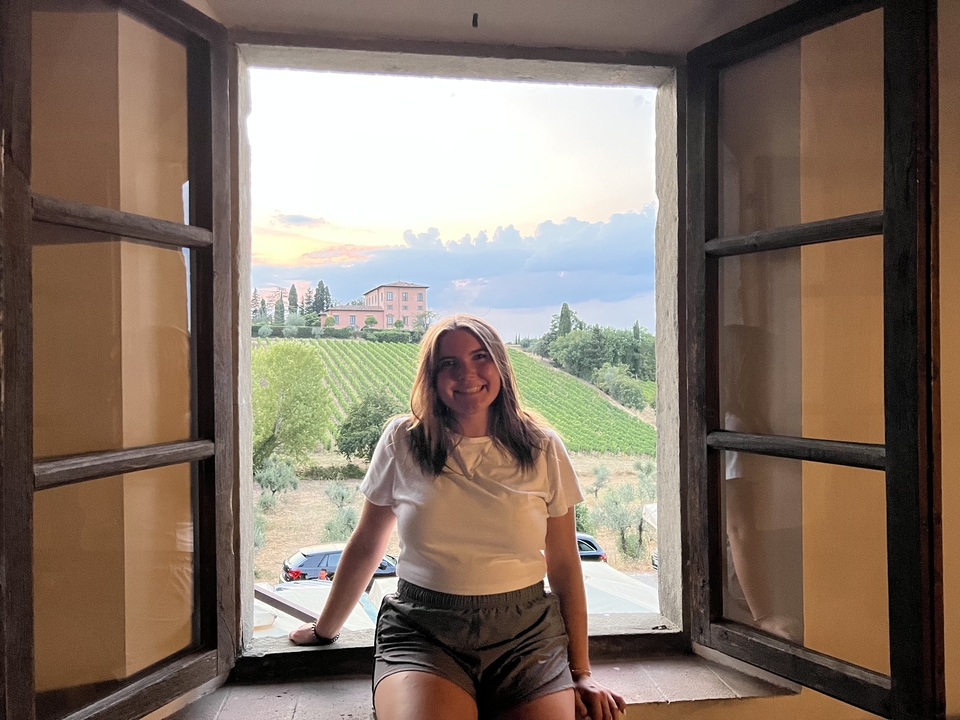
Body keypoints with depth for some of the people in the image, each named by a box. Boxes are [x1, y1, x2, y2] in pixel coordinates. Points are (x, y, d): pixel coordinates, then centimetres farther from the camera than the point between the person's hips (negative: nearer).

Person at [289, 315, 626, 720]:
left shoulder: (543, 451, 2)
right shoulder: (402, 442, 0)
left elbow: (564, 565, 6)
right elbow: (365, 547, 11)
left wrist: (581, 672, 5)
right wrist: (324, 629, 19)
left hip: (527, 631, 1)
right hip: (421, 631, -1)